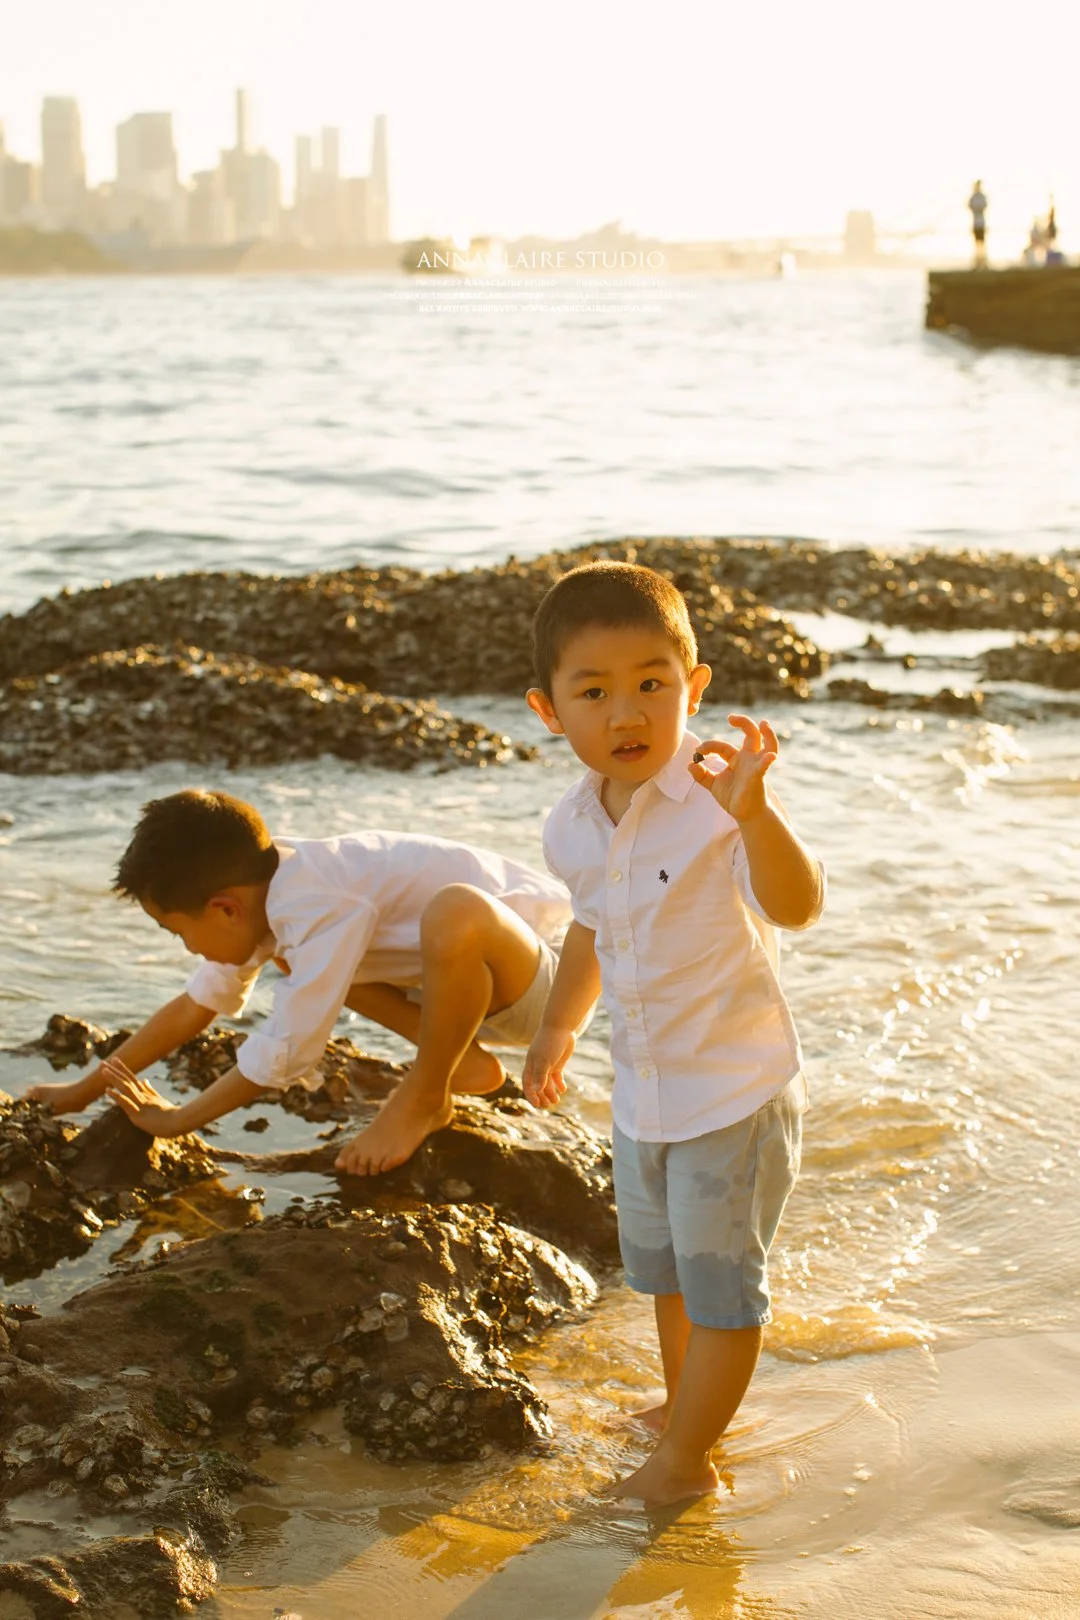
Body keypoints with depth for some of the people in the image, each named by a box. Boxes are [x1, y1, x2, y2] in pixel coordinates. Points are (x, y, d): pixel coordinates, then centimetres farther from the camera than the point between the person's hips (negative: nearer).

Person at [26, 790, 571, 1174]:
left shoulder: (319, 910, -31)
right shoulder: (267, 884, -3)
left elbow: (281, 1057, -25)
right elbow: (196, 1004, 9)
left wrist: (176, 1121, -12)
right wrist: (86, 1089, 11)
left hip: (539, 975, -9)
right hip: (477, 978, 9)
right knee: (292, 957, 9)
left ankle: (425, 1097, -13)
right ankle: (460, 1062, 5)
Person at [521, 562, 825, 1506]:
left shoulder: (720, 801, -25)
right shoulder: (574, 828, -4)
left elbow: (798, 906, -41)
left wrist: (752, 811, -57)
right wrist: (559, 1027, 26)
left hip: (736, 1093, -7)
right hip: (644, 1095, 7)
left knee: (721, 1282, 5)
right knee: (659, 1264, 25)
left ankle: (685, 1460, 22)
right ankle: (685, 1403, 47)